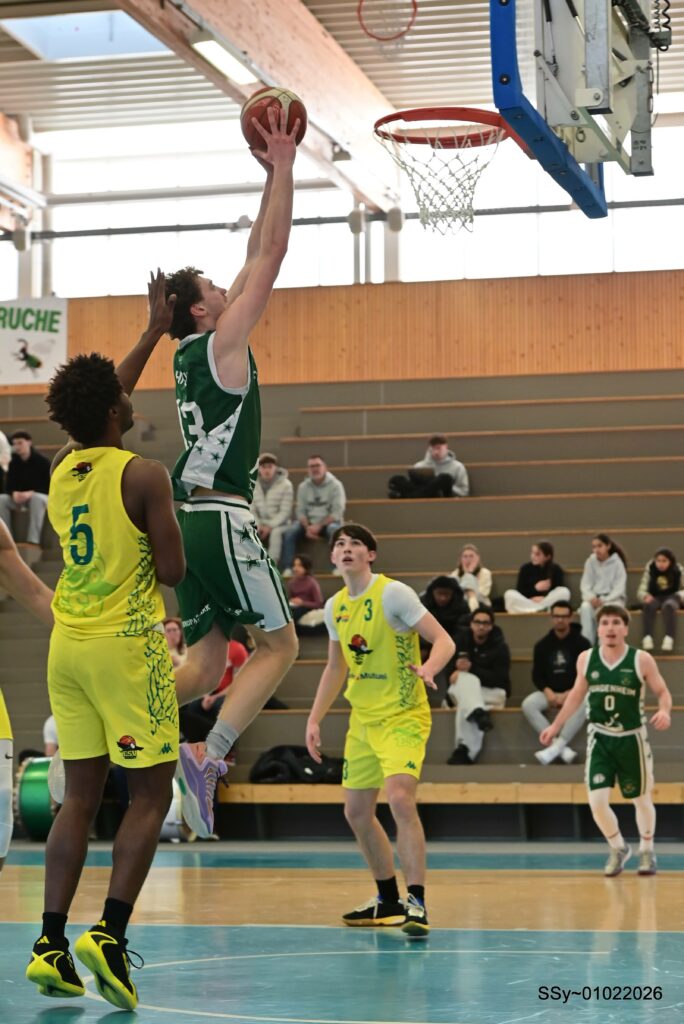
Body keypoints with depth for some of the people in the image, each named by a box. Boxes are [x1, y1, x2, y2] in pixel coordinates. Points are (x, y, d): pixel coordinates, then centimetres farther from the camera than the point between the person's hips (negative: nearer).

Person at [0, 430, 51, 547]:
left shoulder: (42, 462, -11)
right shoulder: (14, 463, 2)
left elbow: (49, 486, -15)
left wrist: (31, 493, -30)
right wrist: (14, 493, -25)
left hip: (40, 496, -5)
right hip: (19, 498, 5)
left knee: (36, 499, -40)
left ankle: (34, 540, -44)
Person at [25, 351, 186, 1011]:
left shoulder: (60, 470, 9)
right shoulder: (144, 475, -12)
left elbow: (92, 432, 29)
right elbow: (172, 571, -13)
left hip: (67, 646, 6)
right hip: (128, 644, -6)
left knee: (80, 796, 10)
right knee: (151, 795, 2)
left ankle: (51, 944, 3)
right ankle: (109, 933, -11)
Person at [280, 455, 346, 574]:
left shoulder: (335, 485, -6)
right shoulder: (303, 487, 6)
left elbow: (337, 512, -12)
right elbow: (300, 511, 2)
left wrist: (319, 526, -21)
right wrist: (307, 528, -18)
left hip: (329, 522, -3)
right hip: (308, 522, 3)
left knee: (334, 529, -37)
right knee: (289, 532, -24)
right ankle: (287, 568, -25)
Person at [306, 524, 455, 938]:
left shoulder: (393, 593, -13)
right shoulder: (335, 607, 7)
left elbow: (444, 640, -17)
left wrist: (428, 668, -37)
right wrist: (315, 719, 16)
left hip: (403, 717, -8)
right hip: (363, 719, 8)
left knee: (400, 798, -25)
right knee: (356, 811, 11)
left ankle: (417, 904, -22)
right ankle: (389, 901, 27)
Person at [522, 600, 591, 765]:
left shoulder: (581, 643, -2)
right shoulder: (542, 645, 6)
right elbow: (537, 675, 7)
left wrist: (568, 694, -18)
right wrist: (548, 692, -13)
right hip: (549, 692, 3)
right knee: (528, 704, -28)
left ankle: (556, 747, -39)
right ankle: (562, 749, -34)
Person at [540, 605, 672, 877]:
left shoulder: (641, 660, -11)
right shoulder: (586, 659, -3)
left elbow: (663, 692, -5)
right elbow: (577, 694, 12)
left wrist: (664, 711, -27)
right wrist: (556, 725, 14)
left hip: (632, 737, -2)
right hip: (600, 738, 2)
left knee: (641, 799, 12)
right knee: (597, 801, -9)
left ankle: (647, 851, 36)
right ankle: (618, 848, 17)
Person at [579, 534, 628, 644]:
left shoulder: (617, 562, -7)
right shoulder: (590, 562, 0)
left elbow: (619, 588, -10)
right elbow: (585, 585, 1)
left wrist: (604, 600, -23)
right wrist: (591, 598, -19)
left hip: (613, 598, -2)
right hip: (595, 597, 2)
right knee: (585, 607, -32)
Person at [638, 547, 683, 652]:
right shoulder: (650, 570, -1)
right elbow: (640, 591, -3)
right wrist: (645, 596, -26)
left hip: (672, 597, -1)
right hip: (654, 598, 1)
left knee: (668, 606, -37)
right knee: (648, 605, -35)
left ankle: (669, 639, -49)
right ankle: (647, 637, -45)